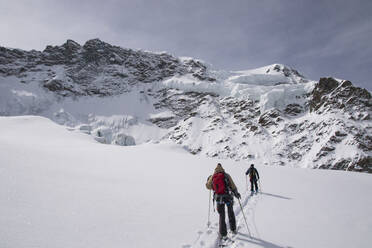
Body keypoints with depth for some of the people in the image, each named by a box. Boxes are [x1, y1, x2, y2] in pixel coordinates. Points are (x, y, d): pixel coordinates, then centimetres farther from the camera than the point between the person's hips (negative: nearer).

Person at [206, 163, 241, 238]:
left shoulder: (212, 177, 1)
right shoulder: (226, 176, -5)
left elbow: (208, 186, 14)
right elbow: (233, 186, -4)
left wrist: (209, 179, 33)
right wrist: (236, 193, 11)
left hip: (219, 198, 1)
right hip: (228, 197, -1)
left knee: (222, 216, 13)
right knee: (231, 213, 22)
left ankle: (223, 234, 12)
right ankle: (233, 229, 35)